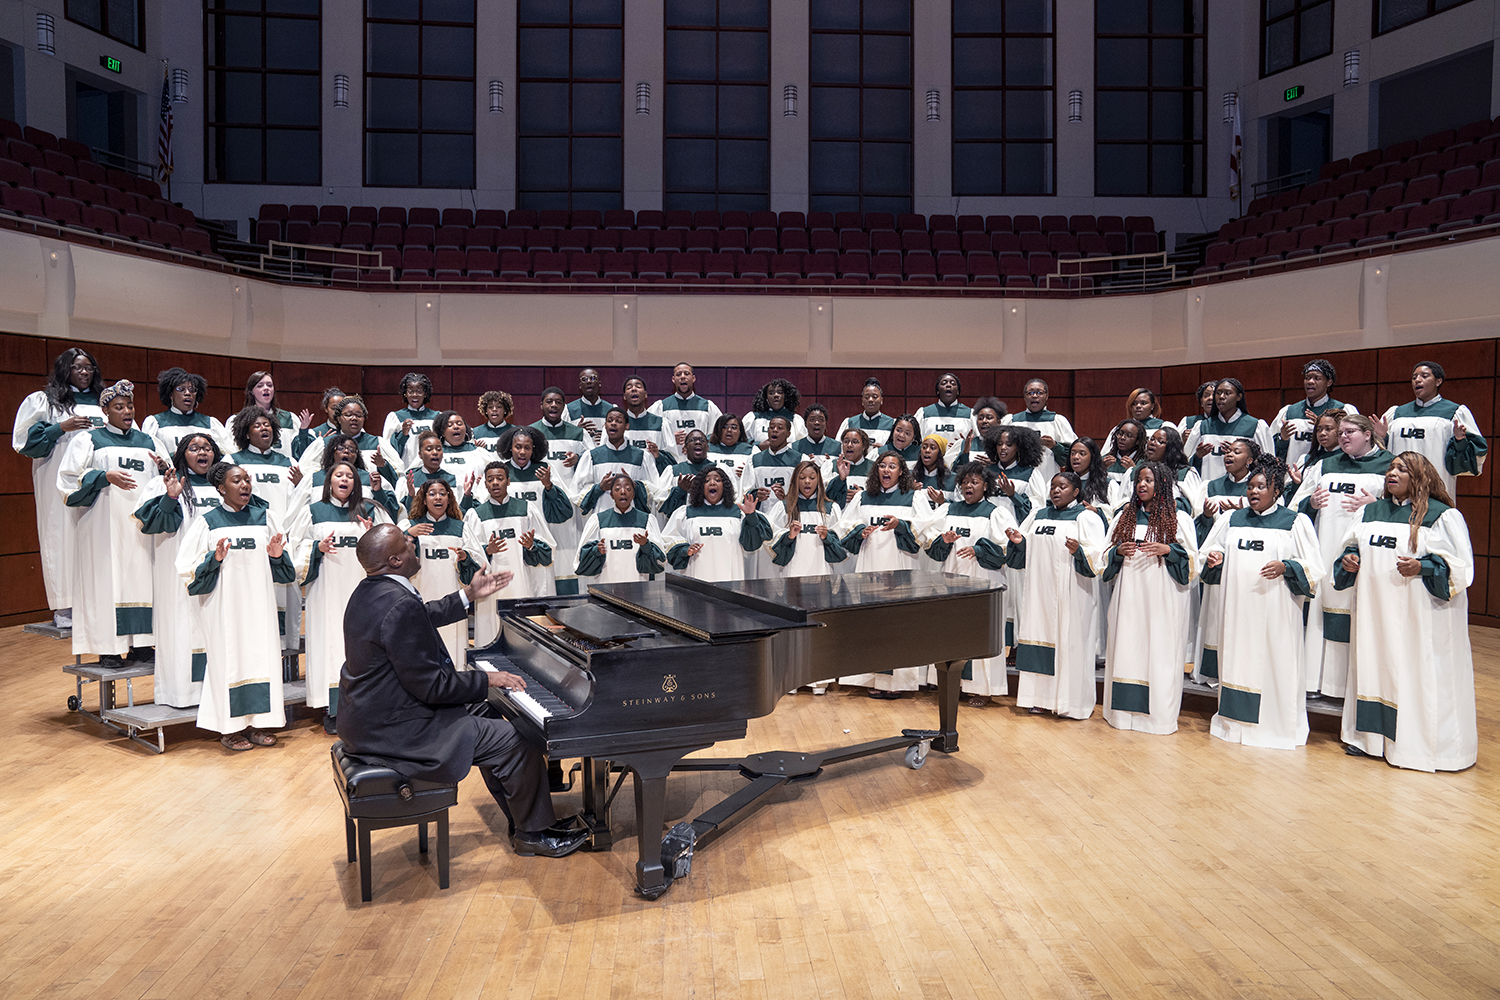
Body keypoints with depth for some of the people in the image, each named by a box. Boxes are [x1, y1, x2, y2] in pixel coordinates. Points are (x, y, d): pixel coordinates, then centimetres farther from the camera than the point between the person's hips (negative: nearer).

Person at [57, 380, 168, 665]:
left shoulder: (147, 441, 17)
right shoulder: (89, 440, 6)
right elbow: (69, 479, -2)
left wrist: (164, 469, -5)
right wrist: (106, 477, -15)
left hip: (140, 522, 3)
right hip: (105, 522, -3)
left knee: (140, 575, 1)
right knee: (107, 577, -6)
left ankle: (138, 643, 6)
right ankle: (107, 647, -2)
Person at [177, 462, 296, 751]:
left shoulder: (265, 517, 9)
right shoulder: (206, 521, 1)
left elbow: (286, 568, 14)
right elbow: (189, 569, -2)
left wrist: (277, 556, -7)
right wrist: (214, 559, -19)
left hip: (258, 602, 3)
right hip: (224, 604, -3)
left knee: (259, 654, 2)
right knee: (228, 658, -3)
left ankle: (257, 722, 11)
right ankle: (229, 727, 7)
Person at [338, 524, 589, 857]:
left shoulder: (371, 591, 6)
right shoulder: (401, 607, -28)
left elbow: (426, 617, 26)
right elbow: (432, 686, -25)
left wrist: (469, 595, 26)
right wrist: (488, 679, -13)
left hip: (370, 715, 11)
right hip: (395, 732, -11)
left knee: (487, 719, 20)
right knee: (514, 740, -8)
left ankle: (521, 821, 24)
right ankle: (534, 833, 11)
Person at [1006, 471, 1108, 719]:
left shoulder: (1086, 517, -1)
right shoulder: (1038, 515, 15)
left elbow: (1097, 557, -10)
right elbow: (1023, 552, 18)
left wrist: (1078, 551, -28)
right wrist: (1018, 542, -3)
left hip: (1070, 595, -5)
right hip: (1040, 590, 5)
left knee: (1068, 641, -4)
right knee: (1041, 636, 5)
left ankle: (1071, 701, 4)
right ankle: (1041, 697, 12)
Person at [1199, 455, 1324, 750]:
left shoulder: (1295, 522, 2)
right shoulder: (1232, 521, 13)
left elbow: (1314, 570, 0)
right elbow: (1212, 555, 21)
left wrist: (1286, 567, -18)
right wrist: (1214, 558, -2)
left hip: (1275, 608, -4)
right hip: (1237, 607, 4)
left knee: (1275, 664, -2)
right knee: (1236, 658, 8)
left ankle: (1277, 725, 10)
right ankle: (1235, 721, 19)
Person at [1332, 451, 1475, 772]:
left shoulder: (1442, 516, -5)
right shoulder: (1370, 512, 12)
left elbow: (1460, 566, -7)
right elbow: (1353, 548, 22)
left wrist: (1422, 567, -21)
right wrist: (1349, 561, 1)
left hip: (1420, 613, -5)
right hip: (1376, 607, 6)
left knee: (1415, 671, -3)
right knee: (1374, 666, 9)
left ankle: (1420, 743, 7)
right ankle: (1372, 736, 19)